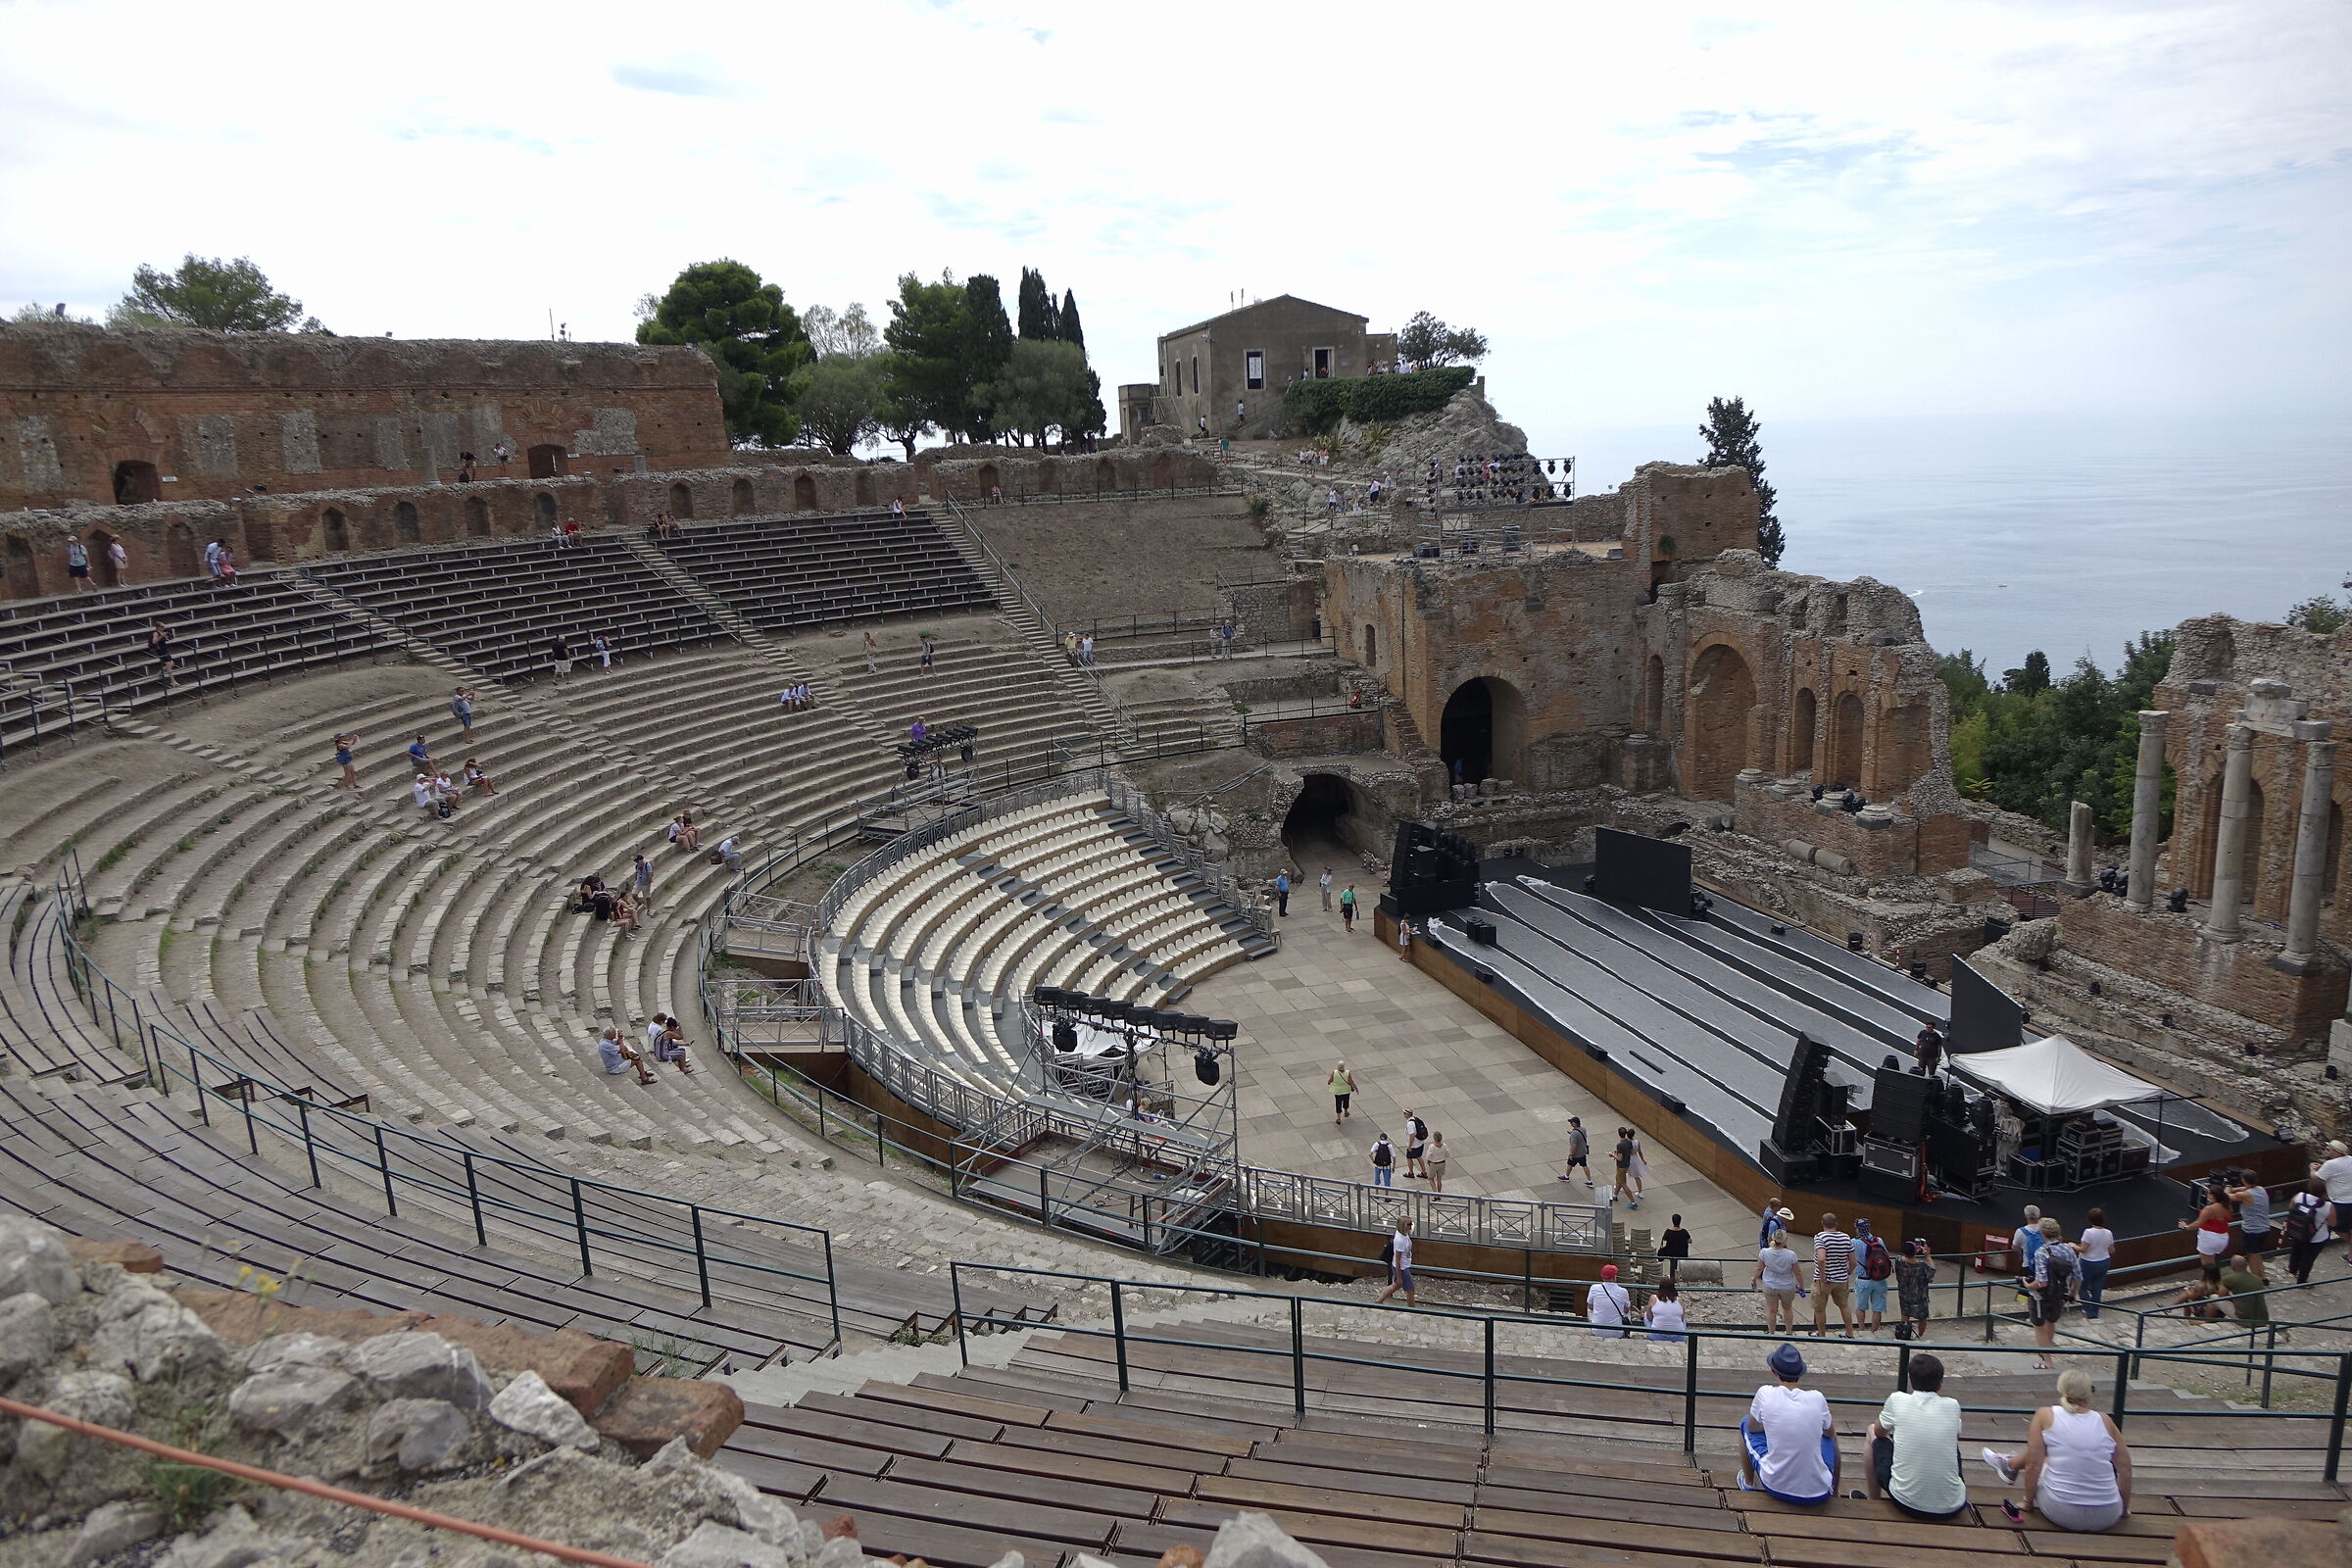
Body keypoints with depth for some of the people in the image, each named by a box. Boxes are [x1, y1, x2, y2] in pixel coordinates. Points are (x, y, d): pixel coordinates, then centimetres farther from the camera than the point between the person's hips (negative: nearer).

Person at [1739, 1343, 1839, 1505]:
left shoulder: (1765, 1393, -12)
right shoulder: (1817, 1398, -8)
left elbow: (1752, 1428, 7)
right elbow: (1830, 1432, 14)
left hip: (1775, 1487, -1)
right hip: (1819, 1495, 1)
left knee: (1745, 1423, 22)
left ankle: (1749, 1483, 38)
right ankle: (1835, 1494, 43)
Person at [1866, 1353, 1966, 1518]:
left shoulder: (1897, 1399, -6)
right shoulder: (1952, 1406, -3)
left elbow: (1879, 1432, 15)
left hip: (1905, 1503, -2)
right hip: (1950, 1509, 2)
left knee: (1872, 1432, 23)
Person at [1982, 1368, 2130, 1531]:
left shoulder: (2045, 1415, -5)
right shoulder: (2104, 1420, 1)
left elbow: (2033, 1465, -6)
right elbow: (2125, 1470, 5)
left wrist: (2027, 1502, 8)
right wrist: (2124, 1509, 21)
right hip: (2108, 1518, 2)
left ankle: (2010, 1465, 52)